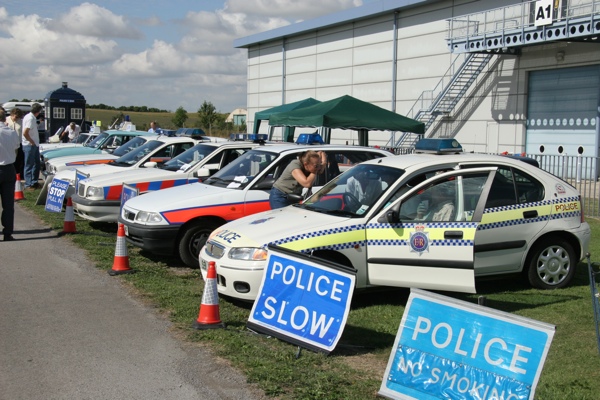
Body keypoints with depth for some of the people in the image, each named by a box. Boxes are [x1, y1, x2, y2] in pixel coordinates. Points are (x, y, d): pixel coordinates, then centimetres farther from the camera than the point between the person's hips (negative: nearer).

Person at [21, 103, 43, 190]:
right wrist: (32, 142, -15)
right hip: (29, 146, -10)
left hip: (35, 145, 10)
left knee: (36, 164, 16)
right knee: (29, 166, -2)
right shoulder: (30, 118, -19)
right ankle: (28, 185, 3)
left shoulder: (32, 117, 10)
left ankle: (34, 182, 25)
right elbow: (25, 133, -26)